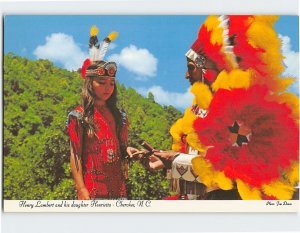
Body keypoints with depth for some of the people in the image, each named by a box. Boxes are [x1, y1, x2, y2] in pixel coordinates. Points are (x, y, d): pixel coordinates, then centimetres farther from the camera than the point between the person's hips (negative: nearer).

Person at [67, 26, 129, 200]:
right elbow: (75, 156, -8)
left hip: (117, 186, 5)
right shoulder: (79, 116, -4)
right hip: (92, 187, -5)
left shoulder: (118, 115, 11)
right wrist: (82, 191, -13)